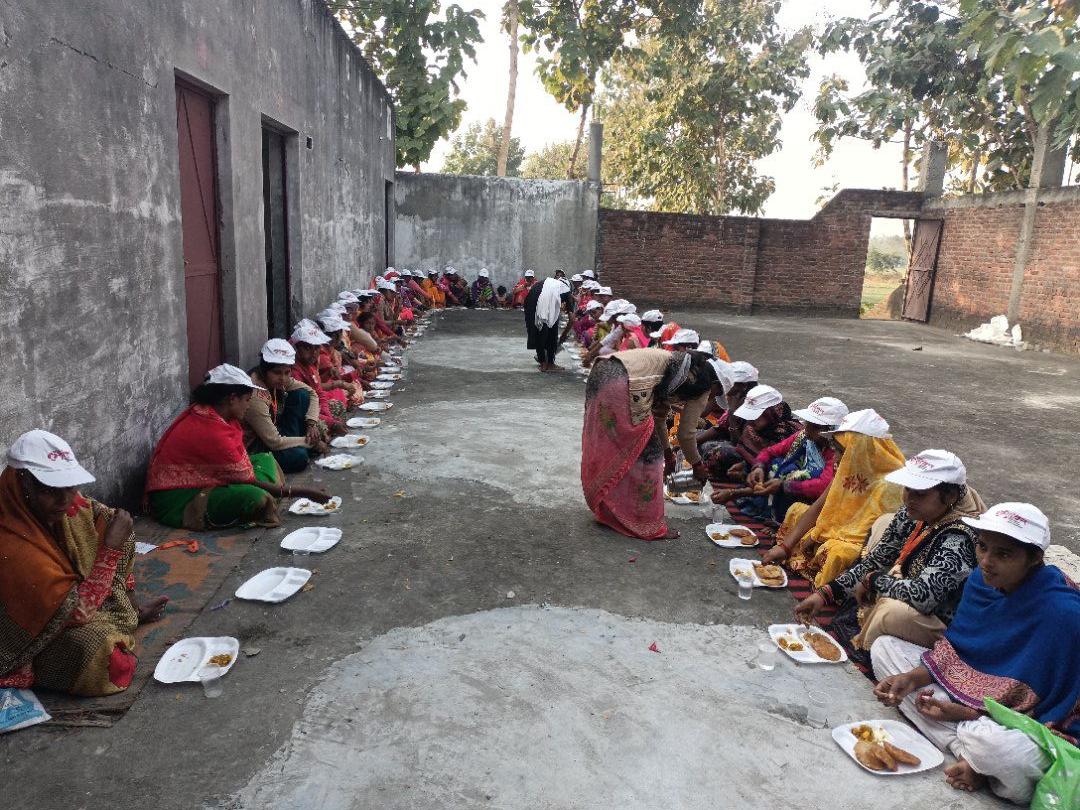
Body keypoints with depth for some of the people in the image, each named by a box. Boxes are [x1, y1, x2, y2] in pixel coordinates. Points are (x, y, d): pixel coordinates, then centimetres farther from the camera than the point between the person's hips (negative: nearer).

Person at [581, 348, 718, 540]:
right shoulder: (702, 382, 9)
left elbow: (658, 416, 39)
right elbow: (686, 435, 13)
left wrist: (667, 453, 51)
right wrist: (698, 466, 31)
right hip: (622, 384, -9)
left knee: (607, 451, 21)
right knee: (646, 455, 5)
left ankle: (607, 510, 37)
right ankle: (648, 526, 14)